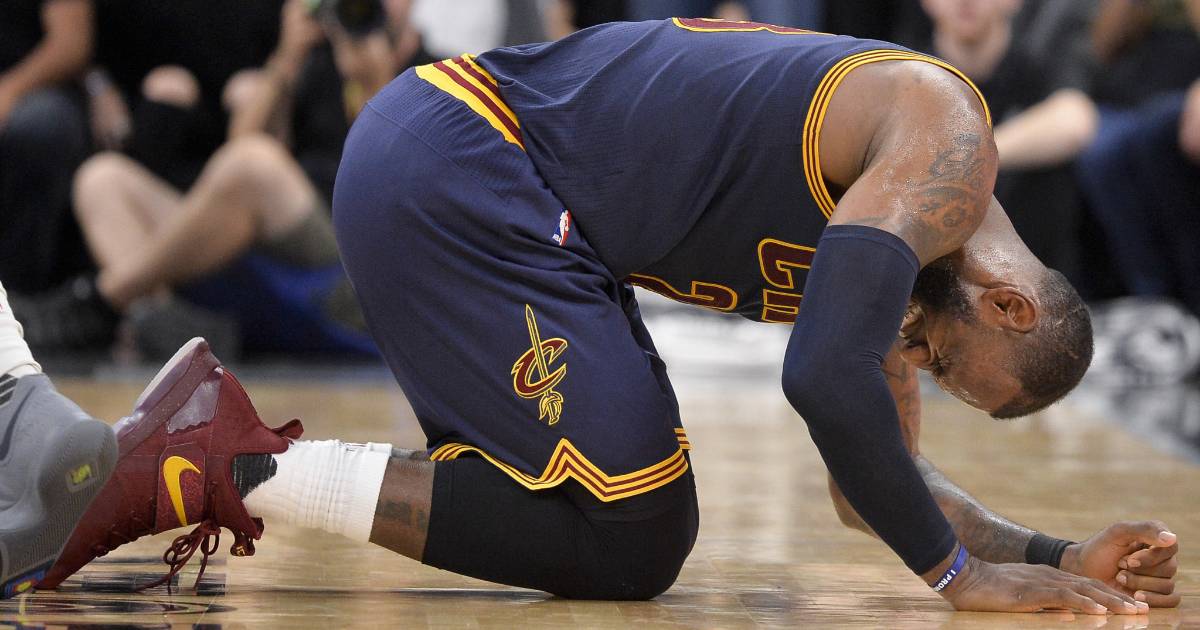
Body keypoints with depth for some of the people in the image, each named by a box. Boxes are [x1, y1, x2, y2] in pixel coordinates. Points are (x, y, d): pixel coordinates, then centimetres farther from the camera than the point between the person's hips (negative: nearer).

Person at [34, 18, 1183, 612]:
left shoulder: (893, 215, 19)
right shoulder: (946, 137, -10)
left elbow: (870, 482, 24)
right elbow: (827, 378, -24)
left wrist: (1056, 557, 11)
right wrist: (962, 575, -14)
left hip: (438, 167, 10)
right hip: (453, 169, -10)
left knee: (637, 520, 15)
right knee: (629, 541, -11)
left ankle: (225, 439, 13)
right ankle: (229, 473, -13)